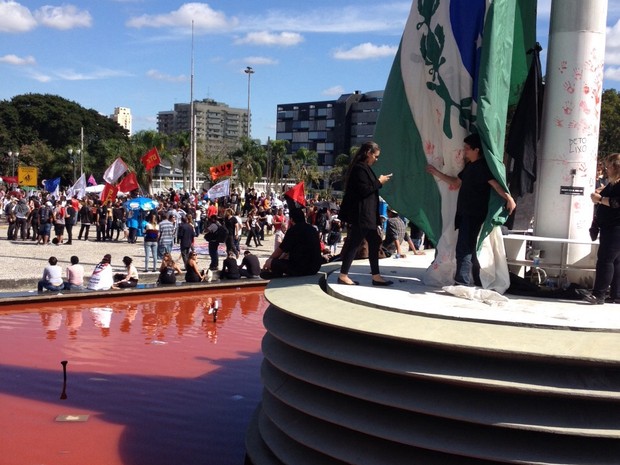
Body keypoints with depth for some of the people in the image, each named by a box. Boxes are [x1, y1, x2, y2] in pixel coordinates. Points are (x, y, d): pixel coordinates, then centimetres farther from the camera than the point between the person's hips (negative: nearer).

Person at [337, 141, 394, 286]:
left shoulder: (364, 168, 18)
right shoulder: (360, 169, -15)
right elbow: (364, 190, -21)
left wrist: (379, 181, 12)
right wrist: (379, 182, -12)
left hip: (366, 215, 11)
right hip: (360, 215, -11)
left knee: (374, 243, 10)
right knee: (355, 243, -5)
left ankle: (376, 276, 13)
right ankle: (343, 275, 1)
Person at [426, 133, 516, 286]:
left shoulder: (483, 166, -13)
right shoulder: (469, 165, 17)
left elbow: (495, 183, -26)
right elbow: (456, 182, 28)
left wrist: (508, 197, -42)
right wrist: (436, 173, 28)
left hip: (474, 215, -10)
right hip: (465, 213, 10)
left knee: (464, 248, -13)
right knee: (469, 248, 14)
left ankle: (462, 282, -14)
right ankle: (478, 282, 23)